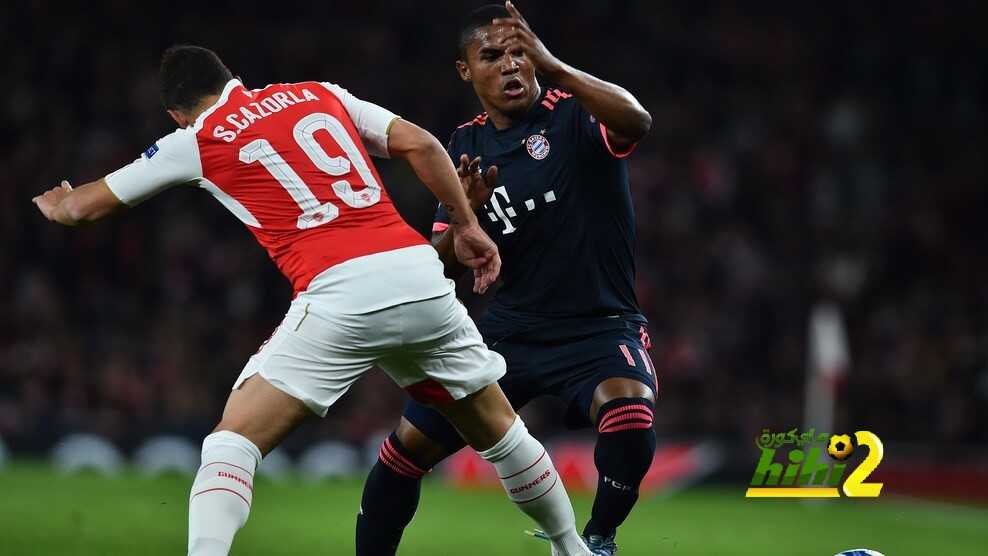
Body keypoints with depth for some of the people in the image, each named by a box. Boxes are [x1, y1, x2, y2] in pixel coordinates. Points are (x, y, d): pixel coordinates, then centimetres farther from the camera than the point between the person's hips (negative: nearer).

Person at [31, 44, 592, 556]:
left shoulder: (195, 141, 12)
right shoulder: (319, 94, 22)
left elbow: (80, 207, 23)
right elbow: (421, 144, 14)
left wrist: (56, 202, 45)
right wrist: (467, 226, 20)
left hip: (342, 293, -4)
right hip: (420, 270, 4)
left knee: (235, 439, 2)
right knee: (497, 428, 23)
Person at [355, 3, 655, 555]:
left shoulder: (575, 115, -11)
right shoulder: (468, 145, 6)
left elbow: (637, 121, -35)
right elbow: (442, 263, 7)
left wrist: (552, 65, -47)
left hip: (600, 327, -5)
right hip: (510, 330, 5)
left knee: (630, 417, -34)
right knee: (409, 445, 0)